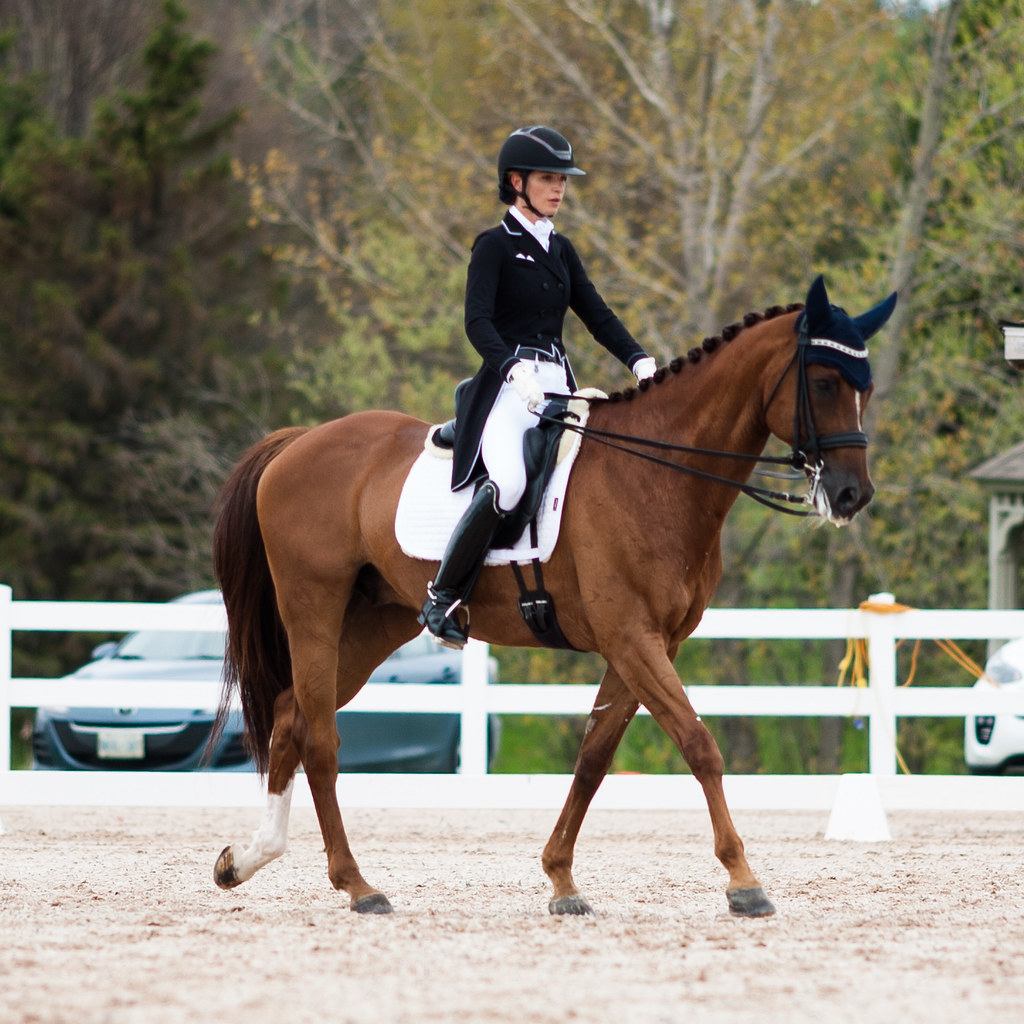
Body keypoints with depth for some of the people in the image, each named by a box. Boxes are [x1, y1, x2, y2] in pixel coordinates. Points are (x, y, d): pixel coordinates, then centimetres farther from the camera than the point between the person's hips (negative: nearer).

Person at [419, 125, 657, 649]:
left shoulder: (560, 250, 19)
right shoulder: (496, 245, -1)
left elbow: (597, 315, 16)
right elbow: (477, 321, -14)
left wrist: (638, 359, -3)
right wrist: (513, 367, -32)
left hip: (559, 386, 7)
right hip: (507, 389, -7)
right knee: (507, 483, -32)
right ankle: (442, 597, -20)